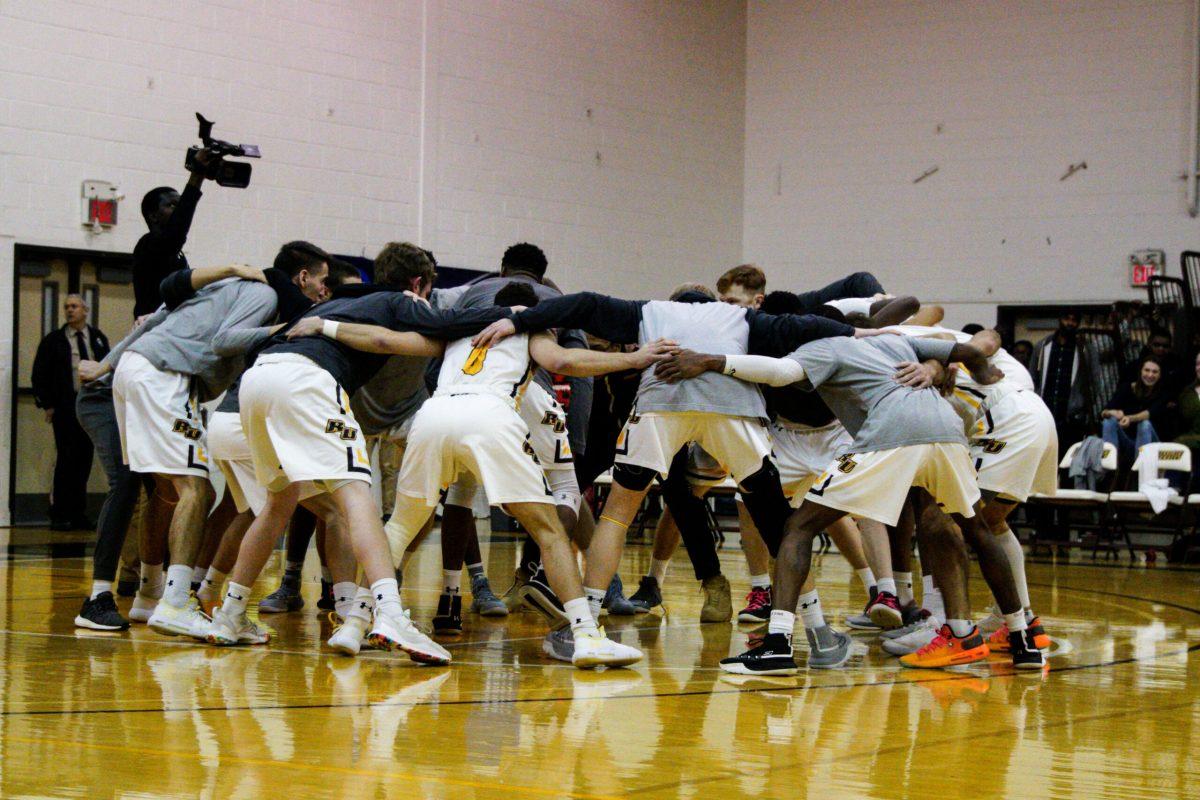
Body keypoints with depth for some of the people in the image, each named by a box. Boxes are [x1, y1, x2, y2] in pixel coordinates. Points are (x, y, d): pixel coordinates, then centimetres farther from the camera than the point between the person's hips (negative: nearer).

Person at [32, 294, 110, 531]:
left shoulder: (98, 338, 12)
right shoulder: (54, 340, 6)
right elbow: (40, 374, 5)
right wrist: (47, 404, -3)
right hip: (65, 407, -3)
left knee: (85, 459, 3)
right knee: (66, 458, -7)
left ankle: (78, 513, 8)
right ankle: (60, 515, -2)